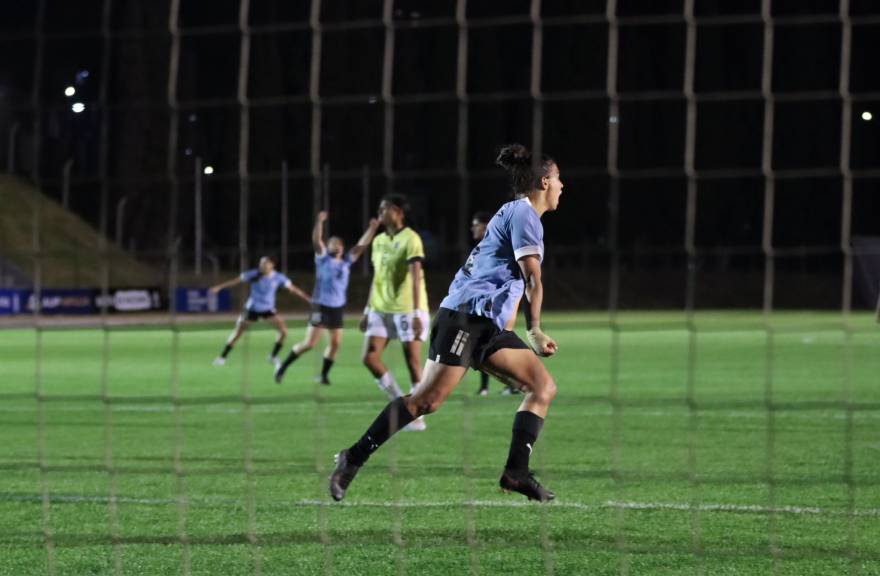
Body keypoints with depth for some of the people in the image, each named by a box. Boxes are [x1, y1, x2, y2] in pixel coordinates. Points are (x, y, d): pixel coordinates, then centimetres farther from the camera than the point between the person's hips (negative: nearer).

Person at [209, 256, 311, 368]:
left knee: (283, 331, -12)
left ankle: (273, 357, 7)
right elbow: (236, 281, -7)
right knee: (237, 333, 1)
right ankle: (222, 357, 16)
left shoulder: (278, 278, -11)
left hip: (268, 309, 2)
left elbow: (293, 289, -5)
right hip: (252, 308, -2)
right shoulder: (254, 275, -15)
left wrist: (308, 299, -6)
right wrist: (219, 287, -5)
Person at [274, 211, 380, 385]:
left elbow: (362, 245, 10)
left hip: (338, 307, 5)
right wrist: (319, 221, -29)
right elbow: (316, 240, -15)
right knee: (309, 343, -8)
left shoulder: (346, 261, 11)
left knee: (335, 343, 1)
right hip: (321, 306, -5)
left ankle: (324, 374, 13)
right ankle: (283, 368, 3)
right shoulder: (323, 259, -1)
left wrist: (372, 228, 1)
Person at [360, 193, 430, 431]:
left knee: (413, 362, -4)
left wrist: (417, 313, -24)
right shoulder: (379, 241, 12)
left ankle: (416, 416, 4)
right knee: (370, 357, -4)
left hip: (406, 310, -7)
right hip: (381, 309, 7)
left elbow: (416, 277, -17)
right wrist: (368, 310, 17)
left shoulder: (410, 239, -10)